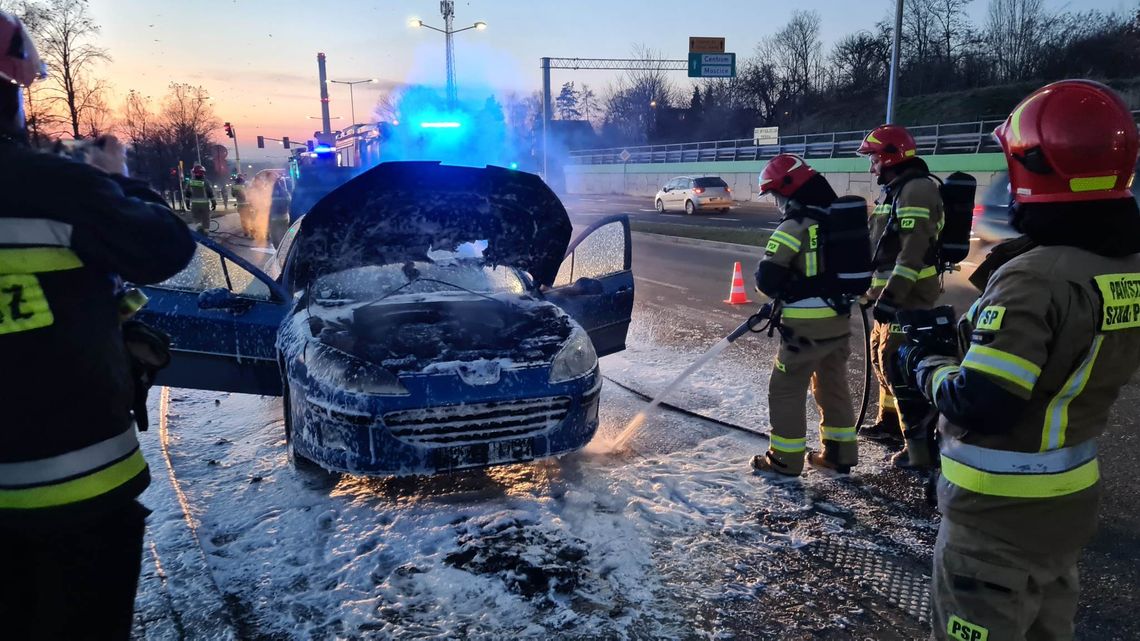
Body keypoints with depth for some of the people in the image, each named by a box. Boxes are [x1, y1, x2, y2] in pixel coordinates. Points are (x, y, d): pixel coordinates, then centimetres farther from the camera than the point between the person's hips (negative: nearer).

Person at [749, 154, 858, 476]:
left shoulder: (795, 225, -17)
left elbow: (767, 278, -18)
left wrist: (782, 293, 3)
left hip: (806, 325, -8)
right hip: (840, 319, 8)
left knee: (786, 389, 5)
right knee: (833, 385, 19)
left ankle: (786, 458, 11)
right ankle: (840, 453, 28)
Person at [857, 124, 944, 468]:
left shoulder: (917, 190, -16)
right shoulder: (893, 190, 18)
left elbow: (913, 251, -24)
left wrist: (890, 295, -27)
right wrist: (875, 289, 25)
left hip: (909, 293, -11)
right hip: (890, 290, 11)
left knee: (897, 364, -13)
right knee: (882, 356, 19)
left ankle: (921, 443, -9)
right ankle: (890, 422, 35)